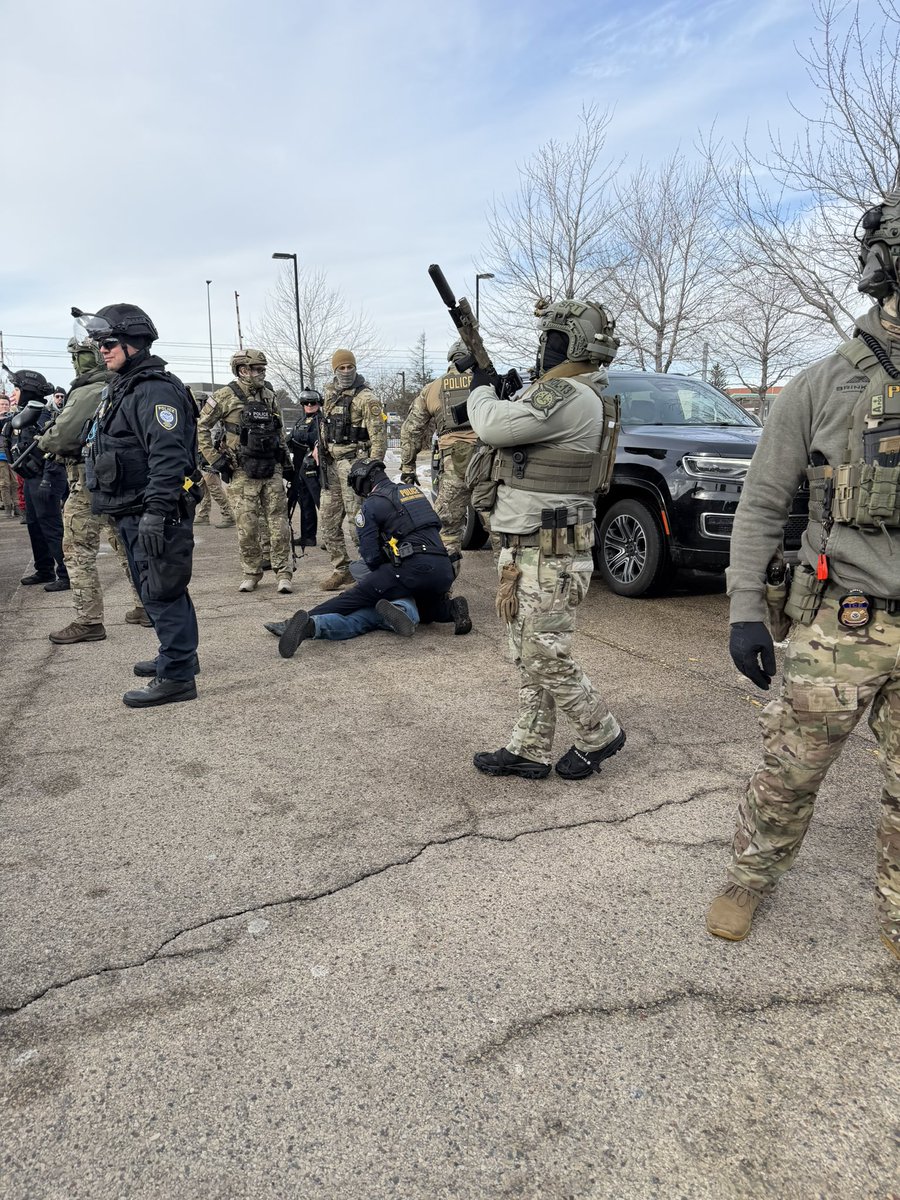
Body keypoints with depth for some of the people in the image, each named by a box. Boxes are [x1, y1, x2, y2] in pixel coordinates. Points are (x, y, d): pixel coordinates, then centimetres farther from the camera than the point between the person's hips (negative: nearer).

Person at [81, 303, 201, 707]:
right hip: (132, 511, 11)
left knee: (161, 592, -7)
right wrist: (127, 509, 24)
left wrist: (155, 511, -30)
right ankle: (178, 655, 32)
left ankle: (176, 676, 0)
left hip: (156, 511, -11)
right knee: (153, 589, 19)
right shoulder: (121, 388, 18)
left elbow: (168, 457, -26)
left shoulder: (155, 390, -16)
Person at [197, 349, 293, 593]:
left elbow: (280, 432, 21)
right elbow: (200, 427, -1)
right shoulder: (225, 397, -4)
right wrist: (214, 459, -5)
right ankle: (251, 573, 15)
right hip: (241, 473, -3)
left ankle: (283, 573, 7)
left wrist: (286, 461, 18)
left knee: (278, 525, 1)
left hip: (272, 471, 4)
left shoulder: (269, 396, 11)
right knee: (247, 528, 1)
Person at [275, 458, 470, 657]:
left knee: (356, 596, -5)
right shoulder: (413, 489, 21)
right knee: (425, 611, 32)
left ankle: (309, 622, -24)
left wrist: (382, 579, 17)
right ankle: (453, 608, 3)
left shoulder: (370, 505, 1)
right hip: (444, 571, 6)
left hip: (414, 568, -6)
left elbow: (371, 556, -3)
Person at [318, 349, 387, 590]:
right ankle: (341, 570, 18)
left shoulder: (366, 398, -9)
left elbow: (378, 436, -14)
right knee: (328, 521, 8)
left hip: (354, 463, -8)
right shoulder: (330, 394, 14)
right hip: (332, 464, 8)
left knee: (358, 519, -7)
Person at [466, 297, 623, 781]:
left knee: (547, 658, -1)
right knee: (528, 656, 14)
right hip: (523, 547, 10)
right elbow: (511, 431, 23)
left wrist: (481, 390, -4)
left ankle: (599, 734, 21)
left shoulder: (570, 397, -19)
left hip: (550, 555, -10)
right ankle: (528, 750, 24)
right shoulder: (561, 394, 16)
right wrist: (497, 394, 12)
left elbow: (493, 427, -23)